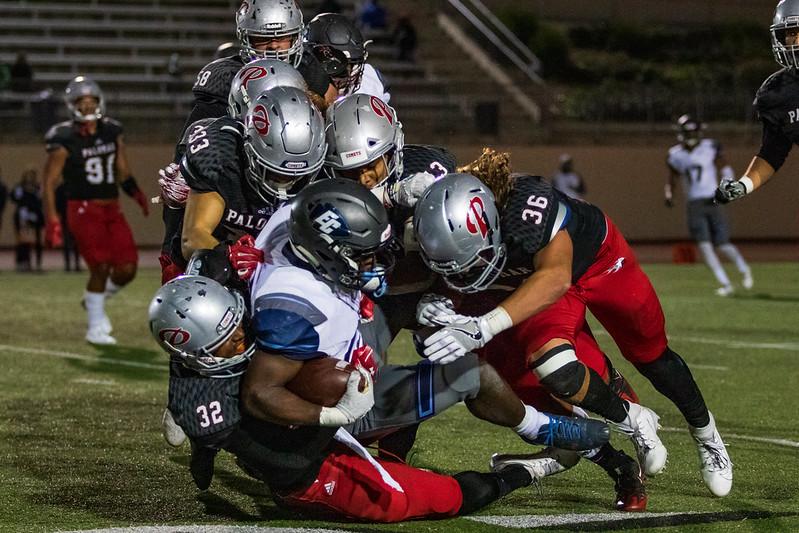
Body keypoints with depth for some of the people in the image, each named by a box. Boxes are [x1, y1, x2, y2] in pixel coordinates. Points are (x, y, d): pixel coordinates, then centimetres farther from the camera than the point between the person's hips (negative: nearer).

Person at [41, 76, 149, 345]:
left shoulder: (112, 132, 8)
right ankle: (96, 327, 3)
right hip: (84, 210, -6)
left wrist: (135, 192, 2)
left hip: (112, 209, 6)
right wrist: (51, 220, -14)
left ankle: (96, 298, 28)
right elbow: (49, 182, -7)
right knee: (101, 266, -13)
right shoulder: (65, 141, -9)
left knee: (127, 268, -2)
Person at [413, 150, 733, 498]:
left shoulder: (527, 203, -48)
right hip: (522, 281, 3)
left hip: (595, 256, -3)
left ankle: (703, 431, 46)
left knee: (651, 356, 15)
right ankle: (631, 421, 8)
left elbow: (555, 277, -58)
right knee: (555, 371, -23)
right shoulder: (449, 232, -31)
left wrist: (485, 326, -65)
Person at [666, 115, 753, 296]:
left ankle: (744, 269, 23)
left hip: (712, 202, -3)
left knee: (723, 245, -5)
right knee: (704, 246, -9)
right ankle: (725, 284, -2)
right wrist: (669, 195, -2)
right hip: (694, 205, 3)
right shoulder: (676, 155, 7)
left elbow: (727, 172, 0)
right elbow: (672, 179, 18)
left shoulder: (710, 148, -3)